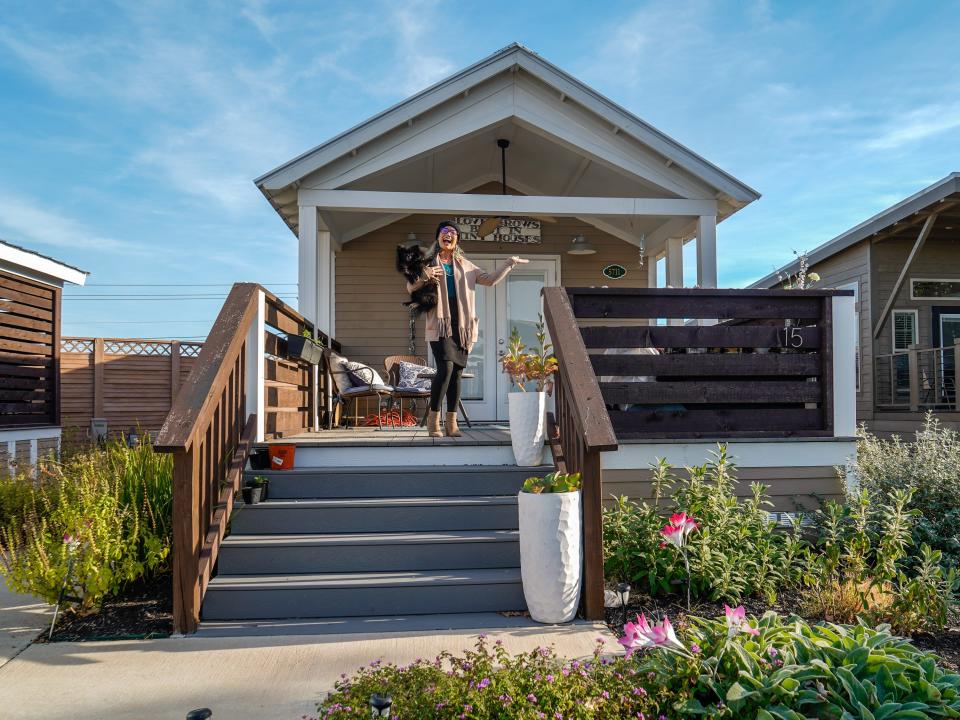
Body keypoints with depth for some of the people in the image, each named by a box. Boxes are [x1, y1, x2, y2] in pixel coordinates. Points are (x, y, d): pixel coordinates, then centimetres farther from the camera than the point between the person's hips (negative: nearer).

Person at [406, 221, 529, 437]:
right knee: (445, 368, -18)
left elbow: (490, 279, 19)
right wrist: (424, 276, -16)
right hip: (440, 323, -3)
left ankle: (451, 423, 7)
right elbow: (410, 287, 3)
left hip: (462, 325, 4)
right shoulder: (428, 263, 10)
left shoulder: (465, 265, 19)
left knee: (456, 373, 2)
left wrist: (509, 264, 18)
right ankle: (433, 418, -6)